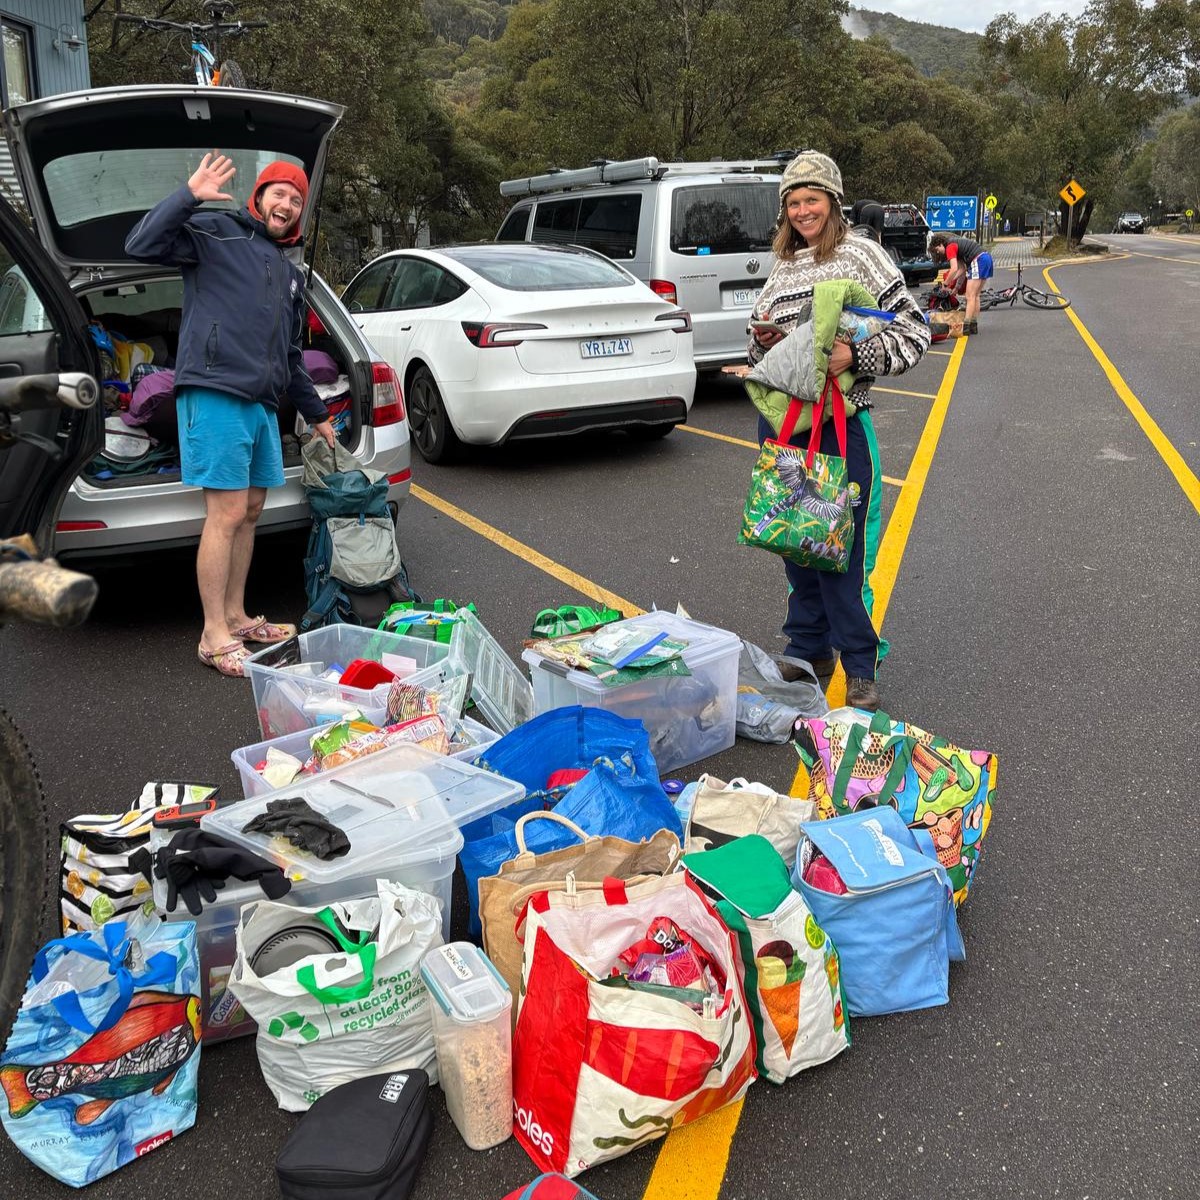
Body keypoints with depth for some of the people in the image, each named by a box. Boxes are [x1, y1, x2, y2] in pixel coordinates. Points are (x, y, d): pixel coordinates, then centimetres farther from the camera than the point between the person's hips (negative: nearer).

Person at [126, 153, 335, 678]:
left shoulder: (291, 274, 24)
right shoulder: (216, 232, 2)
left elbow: (291, 356, 31)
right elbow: (141, 244, -13)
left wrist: (316, 414, 33)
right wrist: (188, 196, -19)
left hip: (262, 403, 8)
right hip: (214, 393, -8)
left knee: (249, 513, 11)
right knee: (228, 514, -10)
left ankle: (235, 616, 22)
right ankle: (215, 636, -2)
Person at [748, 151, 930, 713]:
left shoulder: (861, 254, -3)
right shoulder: (782, 267, 15)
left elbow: (914, 330, -7)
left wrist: (856, 355, -22)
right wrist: (763, 340, 2)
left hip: (840, 420, -6)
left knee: (842, 548, -5)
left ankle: (861, 667, 9)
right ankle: (809, 649, 27)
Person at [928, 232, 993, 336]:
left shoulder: (950, 247, -6)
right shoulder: (956, 243, 22)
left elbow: (954, 269, -16)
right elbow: (962, 268, 16)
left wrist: (945, 284, -5)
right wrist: (952, 280, 7)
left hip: (978, 260, -10)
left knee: (970, 297, -11)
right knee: (975, 296, 13)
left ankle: (966, 326, -16)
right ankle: (974, 325, 15)